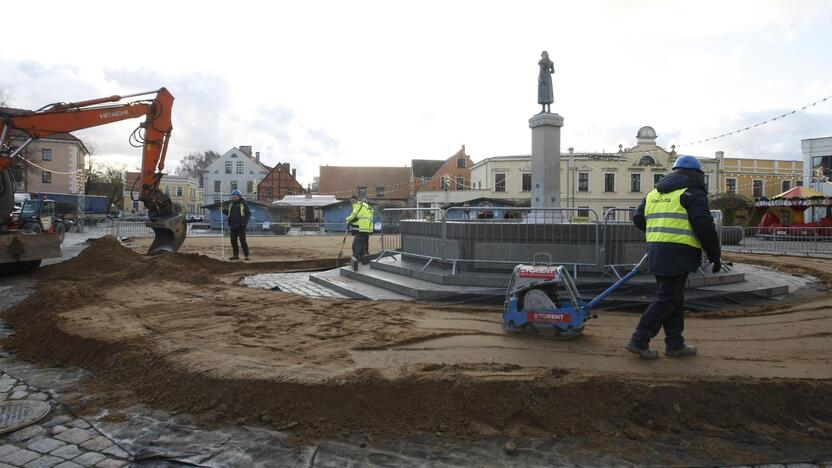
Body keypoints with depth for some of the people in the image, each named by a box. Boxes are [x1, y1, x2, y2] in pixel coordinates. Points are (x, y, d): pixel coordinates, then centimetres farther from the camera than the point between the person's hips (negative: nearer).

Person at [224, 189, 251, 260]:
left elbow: (248, 214, -2)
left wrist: (245, 221, -15)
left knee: (242, 241, -7)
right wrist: (224, 210, 7)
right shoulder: (231, 204, 13)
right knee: (233, 241, 8)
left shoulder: (243, 204, -3)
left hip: (240, 226, -6)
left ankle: (246, 255, -3)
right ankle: (236, 255, 16)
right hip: (232, 226, 6)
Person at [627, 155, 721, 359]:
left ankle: (675, 344, 20)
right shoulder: (692, 193, -3)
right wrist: (715, 256, -2)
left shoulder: (654, 193, 18)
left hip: (656, 251, 8)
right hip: (678, 252, -7)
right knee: (666, 298, -3)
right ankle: (639, 341, -5)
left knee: (674, 298, 15)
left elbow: (638, 219, 19)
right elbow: (704, 226, -10)